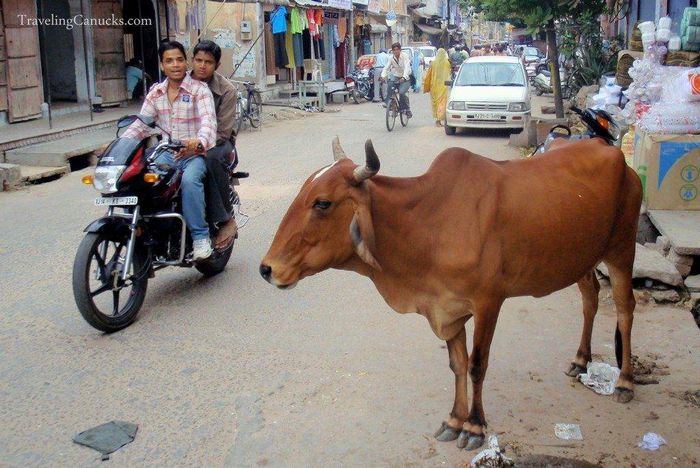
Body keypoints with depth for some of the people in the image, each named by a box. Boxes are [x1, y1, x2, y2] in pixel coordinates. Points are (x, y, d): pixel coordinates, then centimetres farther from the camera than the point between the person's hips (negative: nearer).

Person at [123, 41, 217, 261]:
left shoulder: (199, 90, -5)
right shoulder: (155, 93, 12)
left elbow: (208, 122, -21)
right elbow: (141, 123, 8)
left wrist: (198, 142, -44)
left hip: (195, 153, -5)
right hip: (167, 154, 5)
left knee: (190, 180, -36)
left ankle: (200, 237, -25)